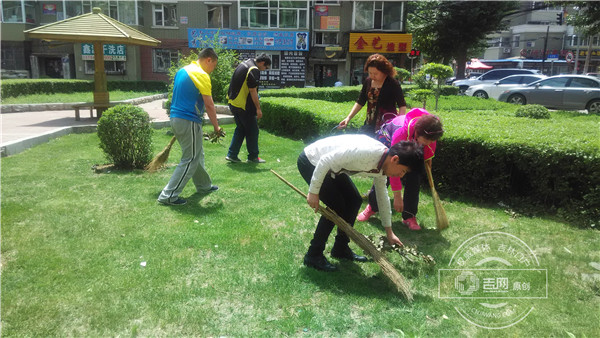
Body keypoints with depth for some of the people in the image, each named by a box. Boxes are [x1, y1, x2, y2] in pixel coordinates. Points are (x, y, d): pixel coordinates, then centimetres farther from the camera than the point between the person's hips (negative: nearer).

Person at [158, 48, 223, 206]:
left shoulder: (182, 70, 15)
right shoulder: (202, 75, -14)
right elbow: (209, 105, -15)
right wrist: (216, 127, -6)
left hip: (175, 117, 10)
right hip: (189, 122, -10)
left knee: (197, 155, 22)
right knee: (190, 160, -1)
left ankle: (204, 185, 37)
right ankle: (168, 195, 1)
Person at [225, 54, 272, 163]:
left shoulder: (243, 64, 15)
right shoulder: (254, 70, -16)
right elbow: (253, 91, -19)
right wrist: (258, 108, -15)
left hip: (233, 103, 9)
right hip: (244, 106, -9)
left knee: (240, 129, 17)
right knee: (252, 131, 4)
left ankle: (232, 154, 16)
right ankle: (253, 156, 12)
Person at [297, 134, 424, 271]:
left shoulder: (382, 168, -4)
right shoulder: (366, 152, -34)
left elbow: (383, 197, 11)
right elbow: (326, 161, -30)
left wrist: (389, 232, 18)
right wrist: (313, 192, -23)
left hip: (331, 167, 9)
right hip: (310, 161, -9)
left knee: (355, 200, 5)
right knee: (336, 207, -14)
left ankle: (340, 248, 20)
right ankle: (313, 255, 0)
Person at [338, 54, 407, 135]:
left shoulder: (393, 84, -9)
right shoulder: (368, 82, 6)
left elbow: (402, 105, -8)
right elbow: (360, 102, 13)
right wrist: (348, 118, 4)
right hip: (370, 125, 6)